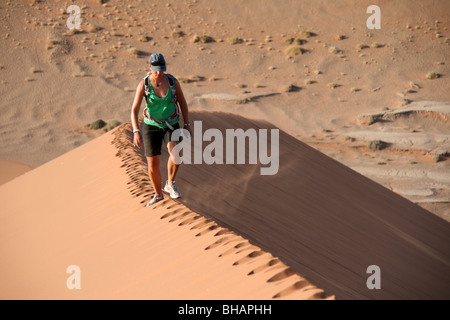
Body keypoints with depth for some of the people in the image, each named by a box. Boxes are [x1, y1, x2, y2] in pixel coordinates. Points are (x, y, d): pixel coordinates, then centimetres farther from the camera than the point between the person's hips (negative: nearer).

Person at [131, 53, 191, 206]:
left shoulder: (173, 81, -13)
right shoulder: (143, 84, -17)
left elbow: (182, 102, 2)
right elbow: (134, 110, -18)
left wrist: (187, 124, 0)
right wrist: (136, 132, -30)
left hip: (171, 125, 0)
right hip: (151, 126, 0)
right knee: (153, 164, 2)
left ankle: (170, 184, -4)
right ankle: (158, 195, 29)